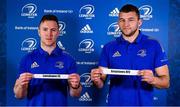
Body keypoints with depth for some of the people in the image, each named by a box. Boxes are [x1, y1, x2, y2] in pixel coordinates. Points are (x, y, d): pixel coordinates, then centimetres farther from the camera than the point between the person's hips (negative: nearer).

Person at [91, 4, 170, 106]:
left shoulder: (154, 45, -6)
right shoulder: (109, 48, 0)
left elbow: (166, 82, -6)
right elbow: (101, 84, 1)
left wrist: (152, 79, -25)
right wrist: (97, 79, -20)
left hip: (143, 103, -1)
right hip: (115, 102, 2)